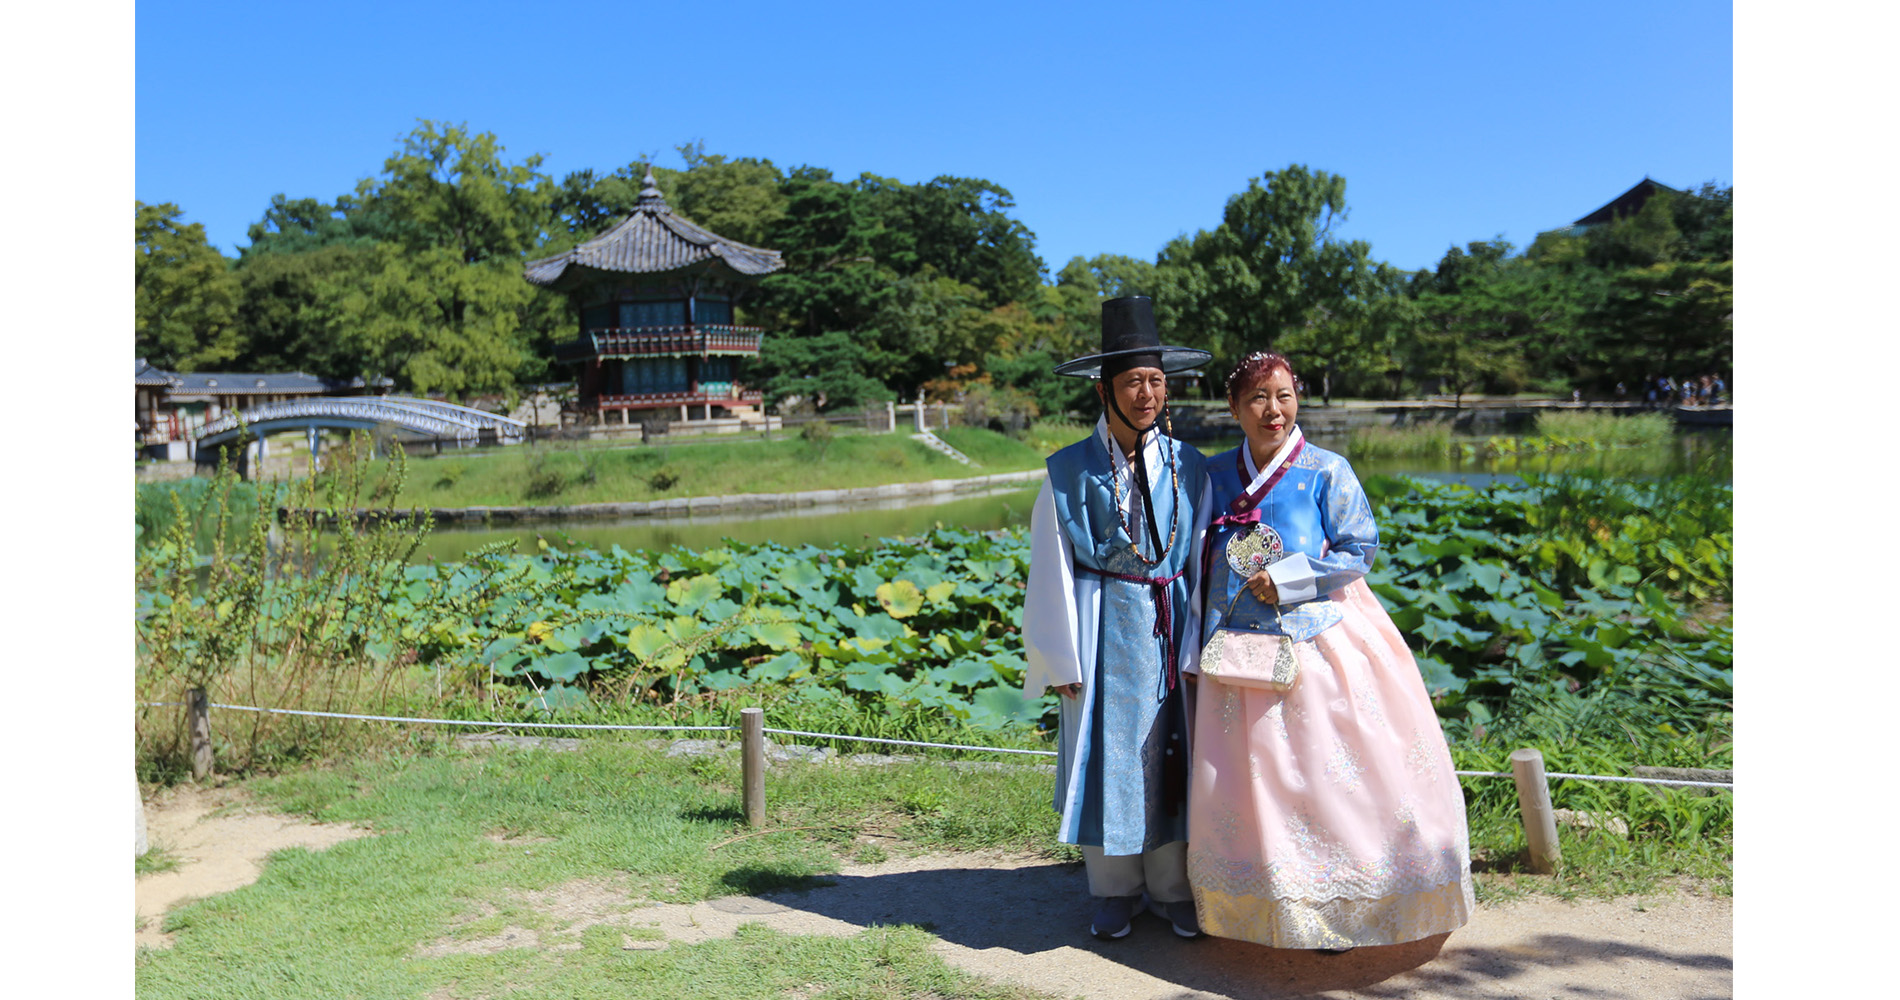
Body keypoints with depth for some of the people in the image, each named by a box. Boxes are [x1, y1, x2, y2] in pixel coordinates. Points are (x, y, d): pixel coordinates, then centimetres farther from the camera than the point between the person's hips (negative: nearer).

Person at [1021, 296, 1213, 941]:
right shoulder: (1071, 470, -4)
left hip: (1169, 626, 2)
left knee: (1171, 751, 8)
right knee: (1107, 750, 5)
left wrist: (1197, 643, 3)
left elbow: (1200, 560, 6)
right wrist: (1063, 658, -4)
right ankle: (1115, 892, 22)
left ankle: (1172, 889, 24)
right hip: (1103, 624, -2)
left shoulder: (1187, 466, 3)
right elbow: (1053, 568, -3)